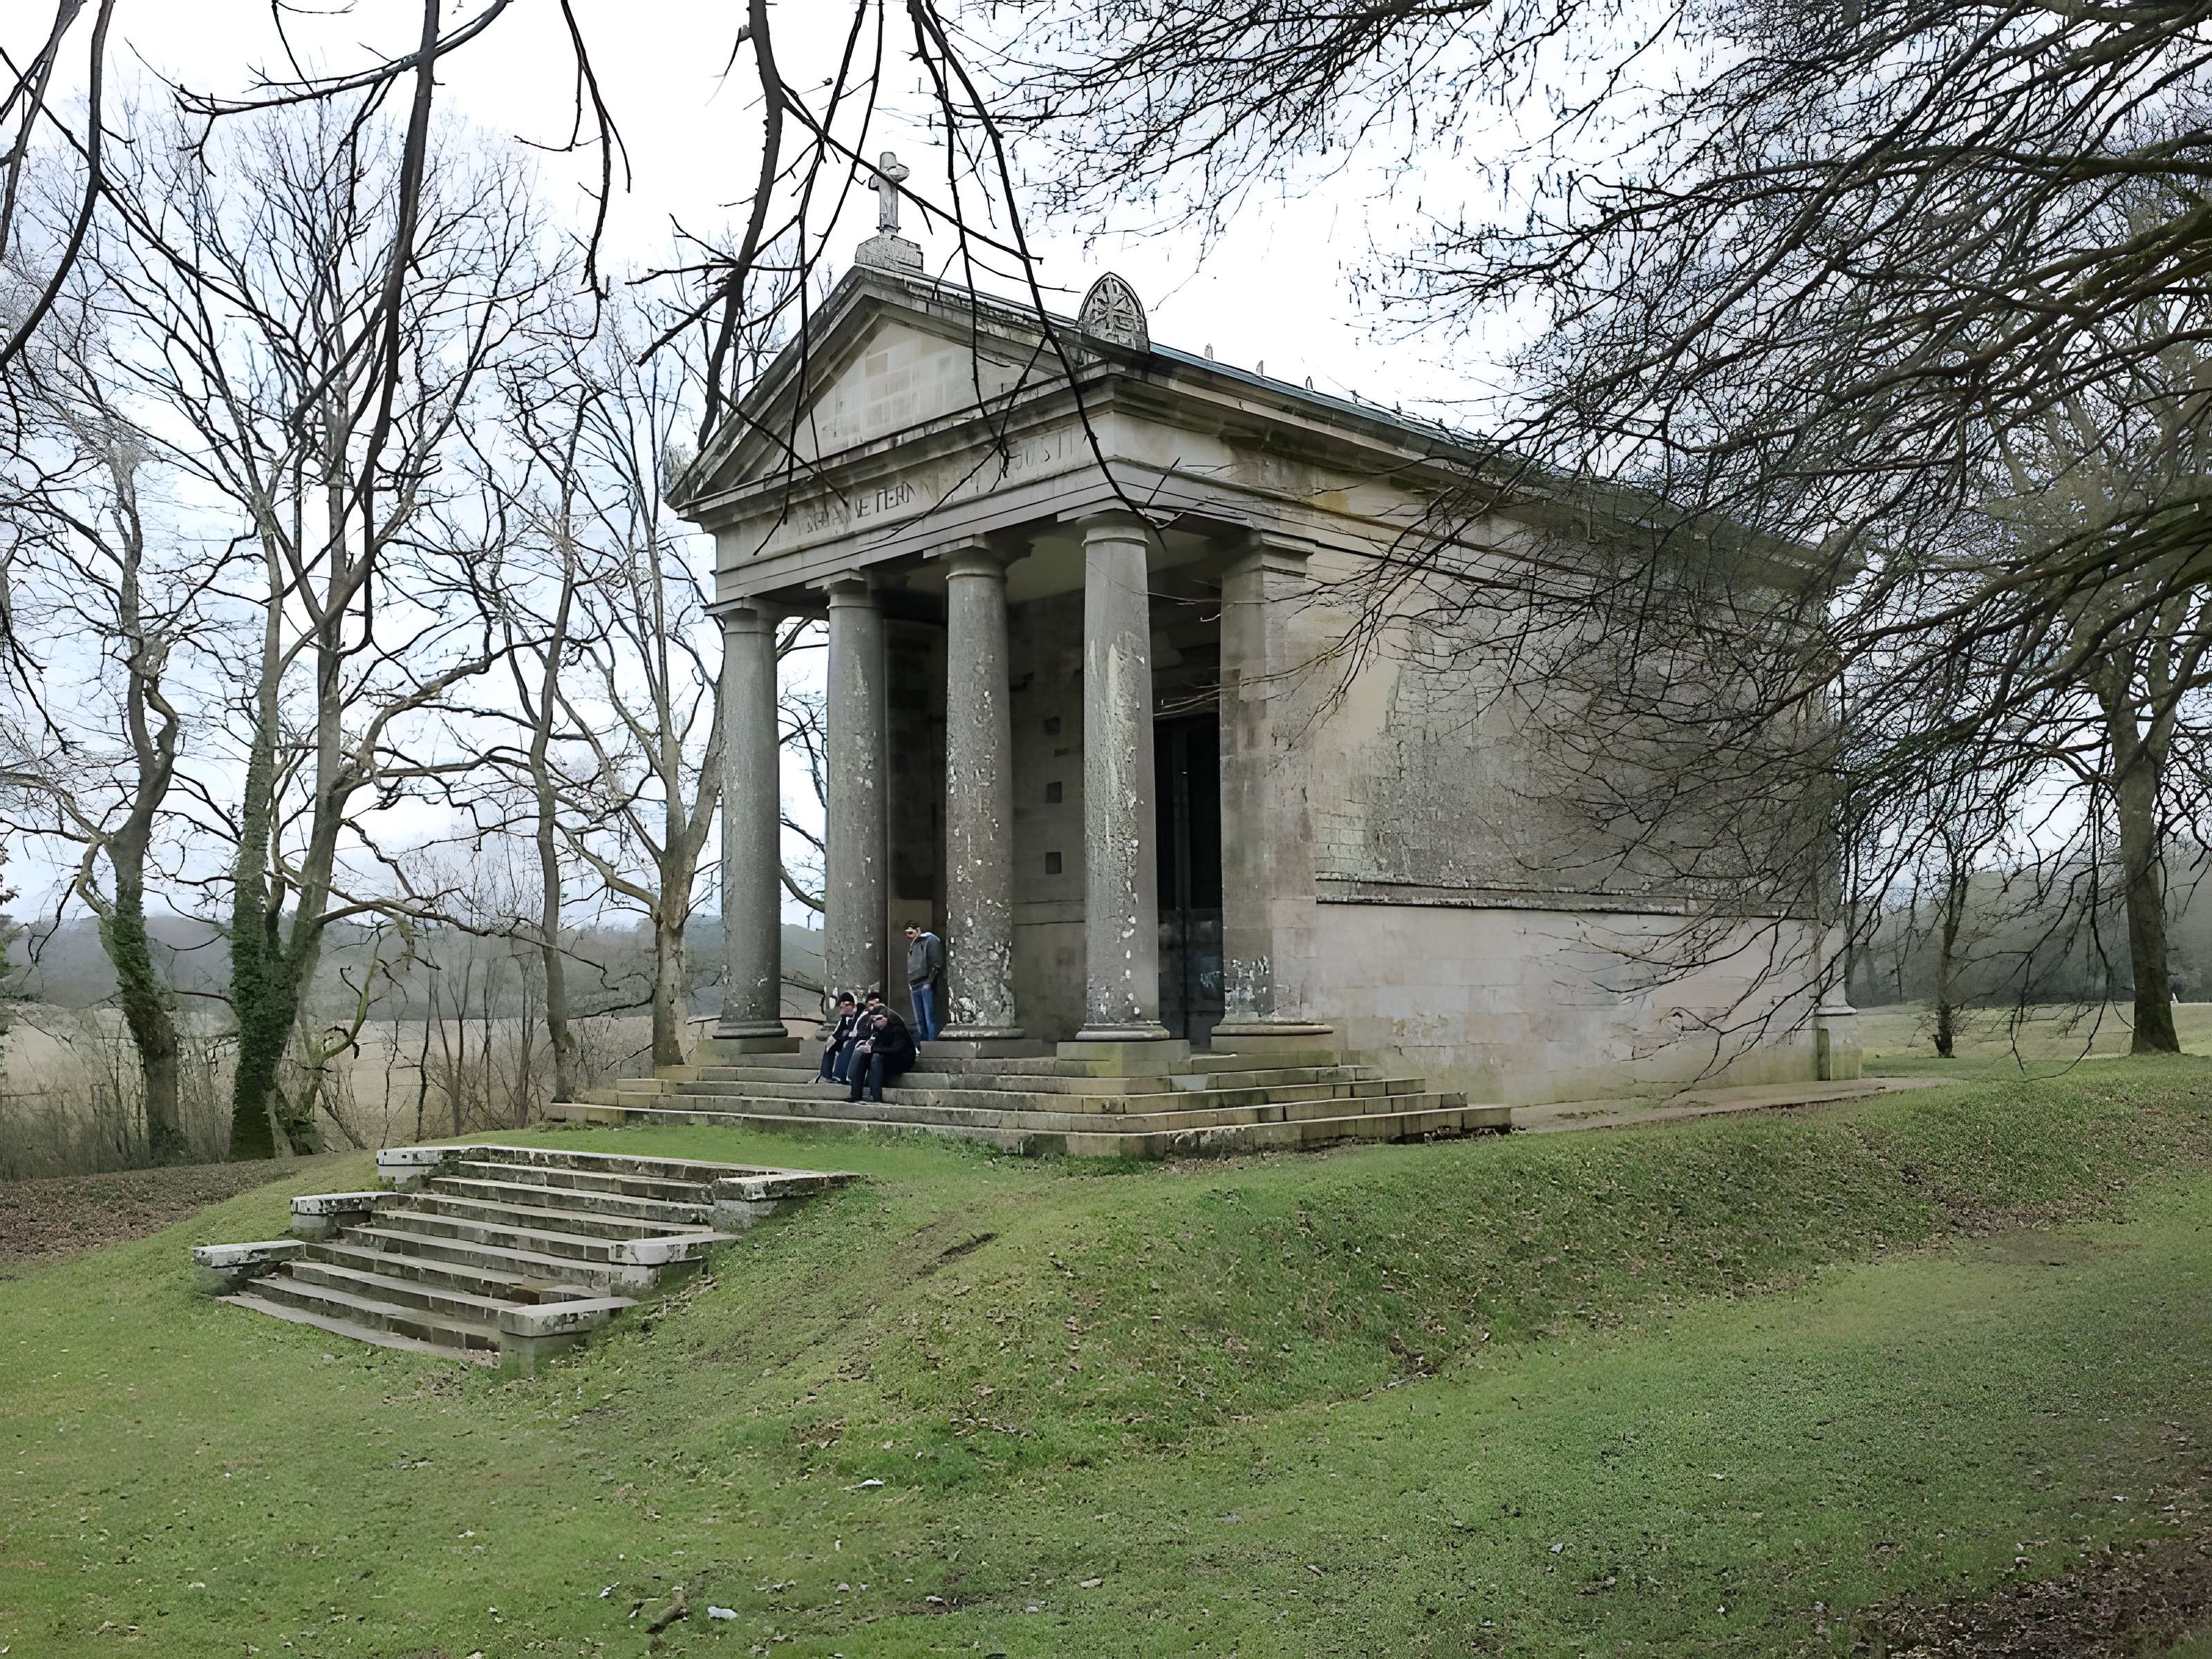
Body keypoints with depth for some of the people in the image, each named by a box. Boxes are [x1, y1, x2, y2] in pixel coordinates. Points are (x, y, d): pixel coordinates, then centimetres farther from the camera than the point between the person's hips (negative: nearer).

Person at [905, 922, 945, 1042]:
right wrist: (909, 985, 13)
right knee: (919, 1021, 7)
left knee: (930, 1018, -8)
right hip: (915, 986, 8)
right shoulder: (912, 944, 20)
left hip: (926, 986, -7)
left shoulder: (930, 941, -3)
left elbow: (937, 964, -10)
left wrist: (929, 982, -15)